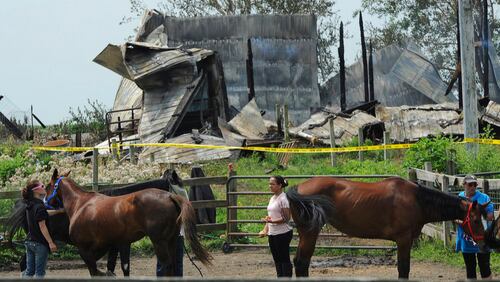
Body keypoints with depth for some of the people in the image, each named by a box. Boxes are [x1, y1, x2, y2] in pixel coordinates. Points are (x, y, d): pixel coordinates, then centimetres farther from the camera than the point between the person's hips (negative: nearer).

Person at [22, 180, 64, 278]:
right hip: (40, 243, -8)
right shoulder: (40, 206, -18)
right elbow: (42, 226, -20)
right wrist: (51, 242, -17)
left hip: (29, 241, 8)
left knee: (29, 271, 12)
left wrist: (58, 211, 25)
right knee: (39, 272, 1)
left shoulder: (30, 205, 8)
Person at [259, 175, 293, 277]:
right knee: (277, 259, 13)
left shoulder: (283, 199, -14)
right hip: (272, 234, 9)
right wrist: (265, 230, 9)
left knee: (284, 259, -4)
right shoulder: (272, 198, 13)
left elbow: (286, 218, -17)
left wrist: (272, 221, -27)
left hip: (282, 233, -9)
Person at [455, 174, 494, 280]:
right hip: (466, 241, 3)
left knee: (484, 266, 0)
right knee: (469, 267, 12)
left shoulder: (484, 198, -3)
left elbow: (490, 216, -5)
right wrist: (459, 221, -17)